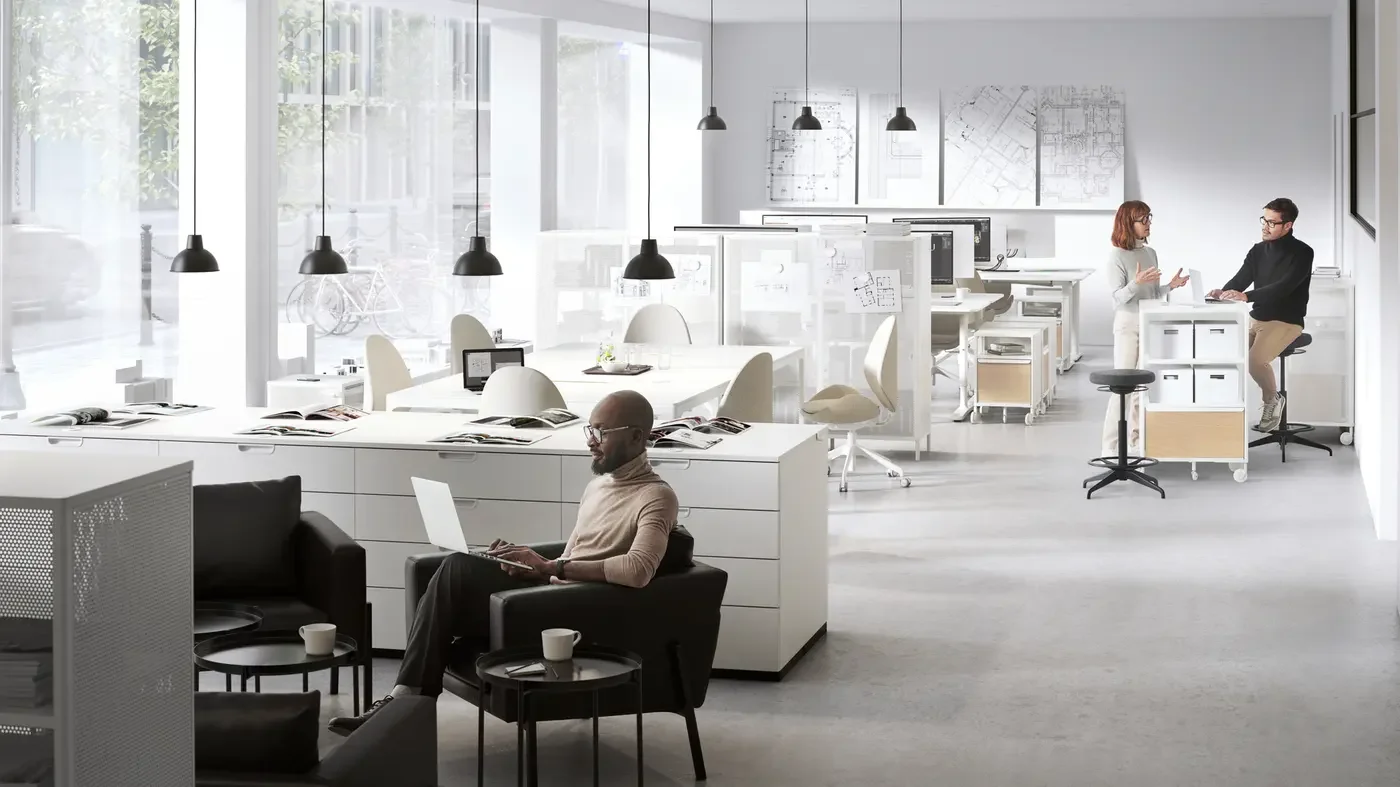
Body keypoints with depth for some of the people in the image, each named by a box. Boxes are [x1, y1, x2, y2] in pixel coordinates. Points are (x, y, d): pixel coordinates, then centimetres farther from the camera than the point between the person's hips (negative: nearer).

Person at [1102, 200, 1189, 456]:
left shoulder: (1150, 253, 9)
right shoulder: (1117, 255, -10)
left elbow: (1153, 294, 15)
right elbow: (1118, 298, -15)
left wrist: (1171, 285, -1)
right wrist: (1136, 282, -30)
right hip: (1128, 324, -6)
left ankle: (1136, 438, 18)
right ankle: (1111, 446, -5)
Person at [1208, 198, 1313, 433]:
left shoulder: (1302, 253, -12)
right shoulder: (1258, 250, 9)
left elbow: (1283, 287, -25)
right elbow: (1240, 280, 2)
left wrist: (1246, 296, -37)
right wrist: (1223, 293, -22)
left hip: (1286, 322, -6)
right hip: (1256, 318, 6)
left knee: (1255, 359, -29)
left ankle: (1272, 399, -1)